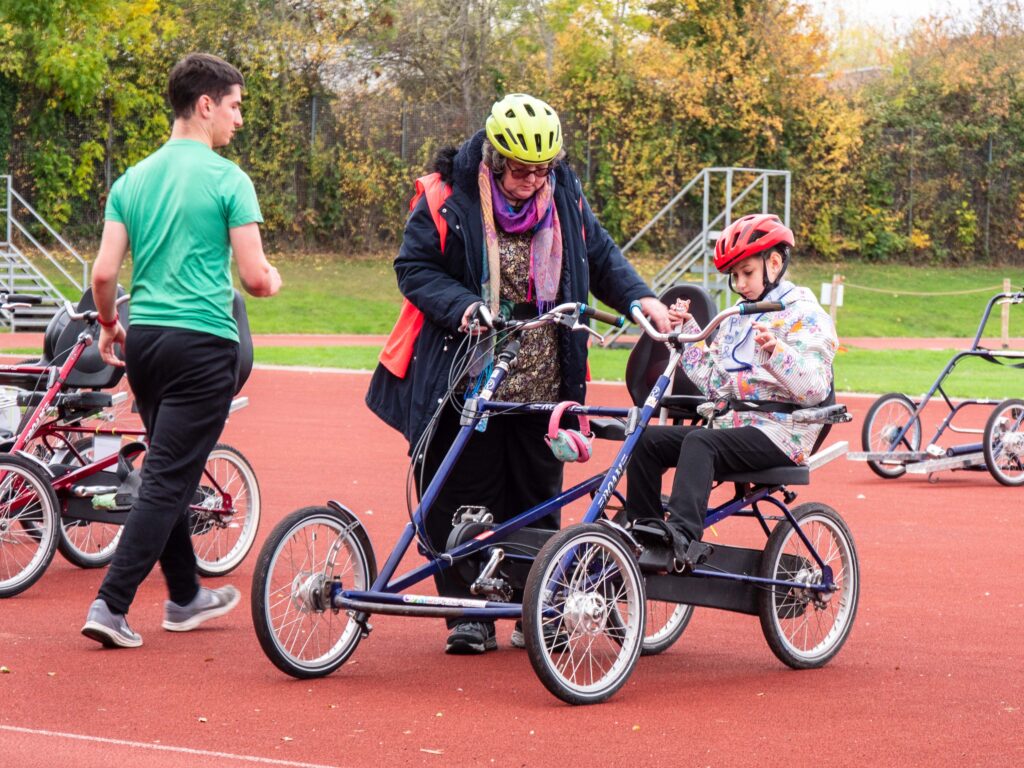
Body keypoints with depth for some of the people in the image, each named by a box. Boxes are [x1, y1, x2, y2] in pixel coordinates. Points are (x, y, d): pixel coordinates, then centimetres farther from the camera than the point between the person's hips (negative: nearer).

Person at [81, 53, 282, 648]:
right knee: (168, 480, -4)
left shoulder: (133, 180, 7)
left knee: (170, 473, 19)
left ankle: (185, 597, 30)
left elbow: (104, 274, 3)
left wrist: (109, 324, 21)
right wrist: (273, 281, 12)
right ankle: (111, 605, -9)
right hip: (204, 341, -6)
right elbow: (254, 277, -11)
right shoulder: (228, 180, -9)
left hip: (144, 338, 6)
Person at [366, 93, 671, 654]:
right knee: (468, 499, 0)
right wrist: (461, 306, -22)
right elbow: (414, 268, -5)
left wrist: (640, 297, -3)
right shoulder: (449, 197, -7)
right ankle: (469, 614, 9)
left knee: (538, 497, 8)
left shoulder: (564, 195, 4)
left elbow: (600, 257, 14)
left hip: (543, 389, 3)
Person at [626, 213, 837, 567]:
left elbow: (816, 388, -16)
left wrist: (775, 352, -31)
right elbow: (714, 381, 17)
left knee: (699, 442, -35)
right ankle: (646, 527, -6)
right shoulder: (737, 317, 21)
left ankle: (684, 535, -49)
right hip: (730, 425, 8)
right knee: (648, 441, -9)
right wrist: (686, 329, 14)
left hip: (779, 434, -8)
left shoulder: (804, 313, -3)